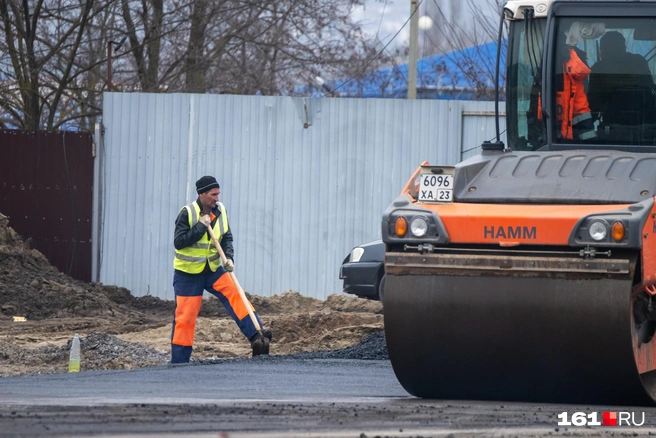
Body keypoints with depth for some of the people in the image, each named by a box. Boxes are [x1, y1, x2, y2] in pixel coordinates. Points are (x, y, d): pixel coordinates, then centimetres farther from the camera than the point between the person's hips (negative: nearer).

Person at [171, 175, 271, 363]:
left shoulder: (220, 211, -1)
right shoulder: (187, 213, -16)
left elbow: (227, 238, 5)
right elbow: (178, 242, -21)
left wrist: (229, 257, -13)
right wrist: (201, 226, -26)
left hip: (213, 269, 4)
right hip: (188, 273, -4)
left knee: (234, 295, -16)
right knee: (185, 317, -2)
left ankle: (255, 337, -23)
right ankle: (178, 361, 6)